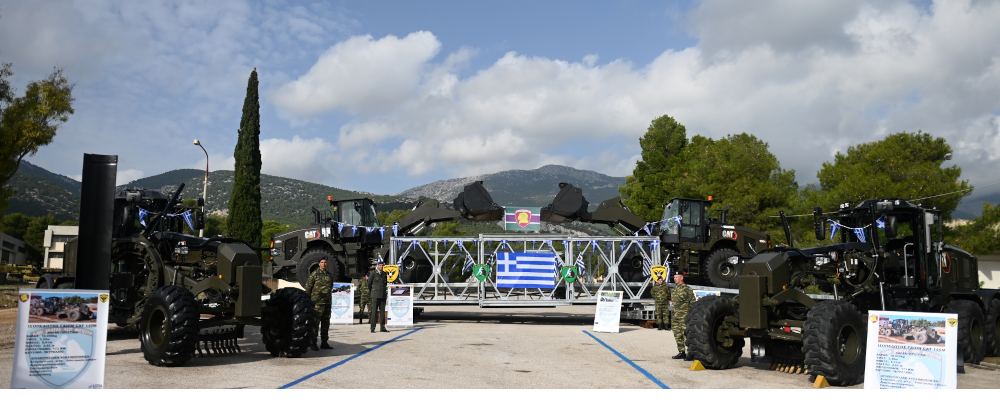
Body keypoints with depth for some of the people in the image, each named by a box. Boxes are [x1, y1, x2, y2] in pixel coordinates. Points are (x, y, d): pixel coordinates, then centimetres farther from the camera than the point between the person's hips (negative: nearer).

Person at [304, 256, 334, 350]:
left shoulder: (329, 274, 14)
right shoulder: (314, 274, -4)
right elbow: (308, 287, -5)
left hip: (327, 303, 6)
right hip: (317, 302, -6)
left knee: (326, 323, 9)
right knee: (315, 322, -6)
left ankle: (324, 343, 16)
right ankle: (313, 343, -3)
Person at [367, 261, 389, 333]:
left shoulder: (384, 274, 10)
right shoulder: (373, 274, -5)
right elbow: (369, 284, 6)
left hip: (382, 295, 5)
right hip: (375, 295, -5)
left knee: (382, 311, 6)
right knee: (374, 311, -6)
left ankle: (382, 328, 10)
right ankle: (372, 328, -2)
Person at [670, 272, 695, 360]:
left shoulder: (687, 289, -9)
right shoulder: (675, 289, 15)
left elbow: (693, 303, -8)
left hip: (684, 316, -8)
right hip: (676, 316, 8)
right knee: (678, 335, 11)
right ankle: (681, 352, 20)